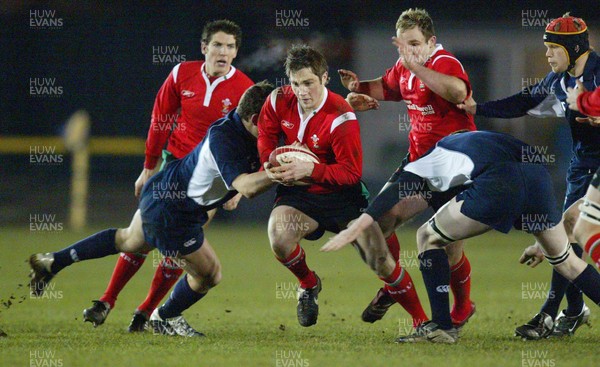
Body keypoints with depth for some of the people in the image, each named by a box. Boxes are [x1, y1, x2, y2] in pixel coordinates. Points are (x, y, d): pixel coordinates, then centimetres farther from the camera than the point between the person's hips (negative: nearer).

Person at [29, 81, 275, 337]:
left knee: (131, 240, 34)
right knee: (209, 274, 4)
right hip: (171, 213, -10)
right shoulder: (222, 139, -34)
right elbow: (246, 187, -46)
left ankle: (54, 261, 43)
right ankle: (164, 318, 31)